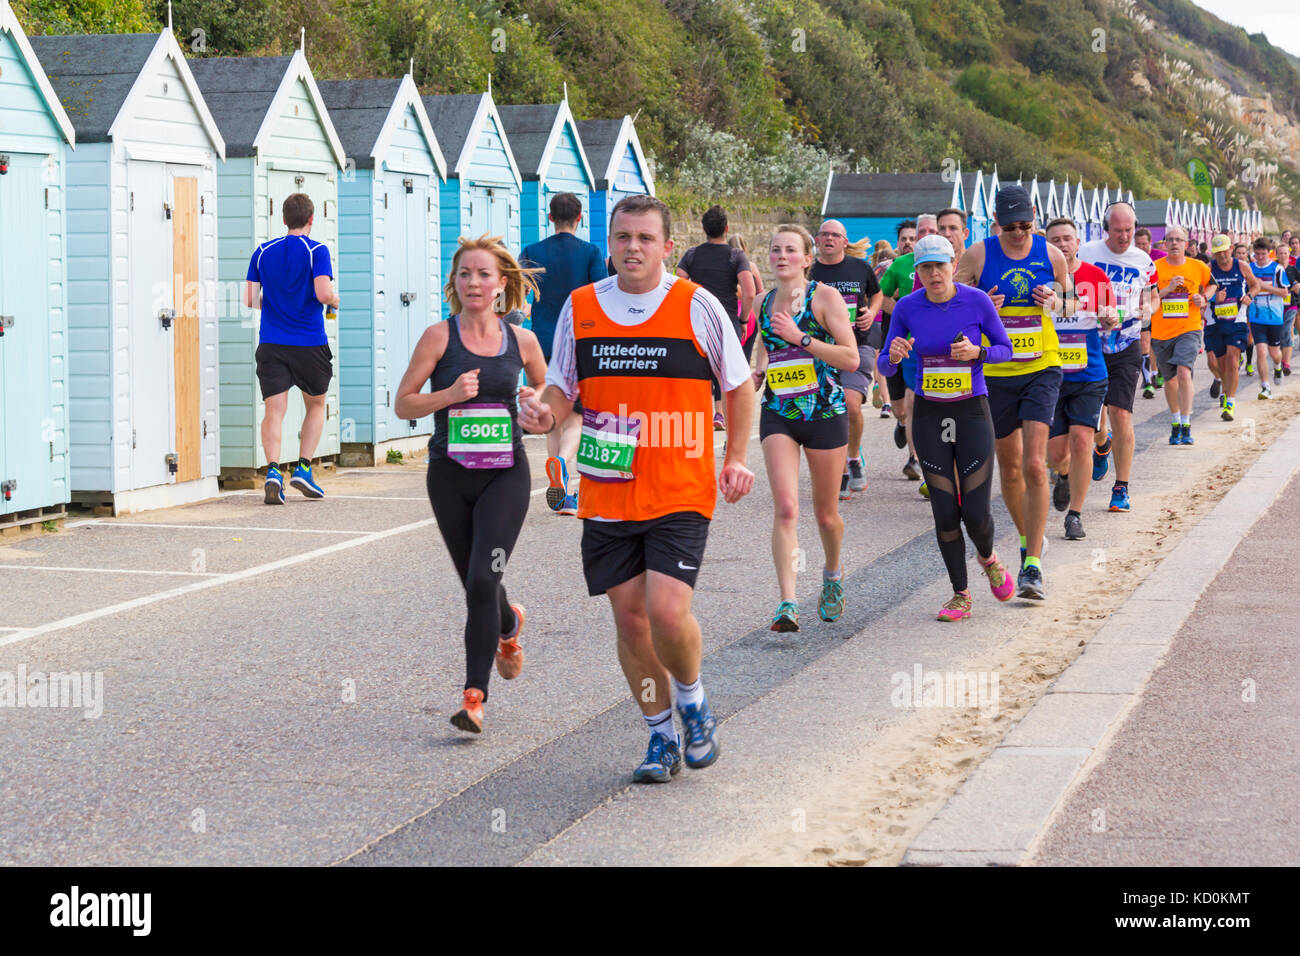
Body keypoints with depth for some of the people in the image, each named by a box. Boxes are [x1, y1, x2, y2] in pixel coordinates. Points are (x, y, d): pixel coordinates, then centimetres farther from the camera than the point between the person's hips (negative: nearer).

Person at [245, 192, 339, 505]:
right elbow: (323, 293, -17)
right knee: (316, 405, 17)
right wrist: (335, 299, 5)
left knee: (274, 411, -2)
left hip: (271, 344, 2)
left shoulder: (262, 252, 7)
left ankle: (273, 470, -21)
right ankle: (303, 468, 8)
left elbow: (250, 299, 6)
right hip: (310, 344, -2)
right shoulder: (316, 251, -5)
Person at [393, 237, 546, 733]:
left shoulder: (522, 340, 2)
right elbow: (403, 403, -3)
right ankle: (509, 625, 48)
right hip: (451, 474, 1)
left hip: (505, 474, -1)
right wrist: (451, 394, -18)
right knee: (476, 585, 12)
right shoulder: (439, 336, -4)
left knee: (482, 580, -15)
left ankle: (474, 696, -11)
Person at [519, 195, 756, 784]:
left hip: (681, 493, -3)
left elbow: (739, 385, 8)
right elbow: (563, 387, 12)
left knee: (668, 612, -15)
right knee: (629, 616, 5)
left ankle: (693, 701, 16)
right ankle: (660, 737, 23)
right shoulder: (580, 308, 3)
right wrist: (546, 413, -10)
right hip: (606, 493, 3)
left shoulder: (698, 306, -3)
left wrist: (736, 458, 1)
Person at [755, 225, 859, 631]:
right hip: (778, 415, 2)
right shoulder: (766, 303, 8)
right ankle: (787, 603, -20)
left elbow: (851, 358, -12)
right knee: (785, 507, -16)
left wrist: (801, 339, -18)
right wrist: (757, 372, 5)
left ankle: (833, 573, 41)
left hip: (825, 412, -2)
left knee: (826, 514, 10)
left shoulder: (824, 296, -6)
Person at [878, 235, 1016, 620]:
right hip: (929, 415, 1)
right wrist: (894, 356, -24)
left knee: (976, 513, -5)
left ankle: (987, 556, 31)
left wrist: (977, 353, -19)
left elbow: (1005, 349, 1)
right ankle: (960, 595, 14)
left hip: (972, 413, -1)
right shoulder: (907, 307, -6)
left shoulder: (977, 301, -10)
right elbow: (885, 367, 0)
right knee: (945, 512, -1)